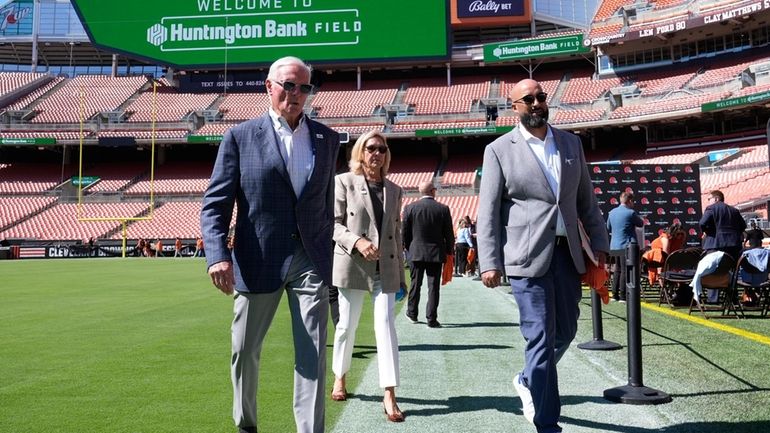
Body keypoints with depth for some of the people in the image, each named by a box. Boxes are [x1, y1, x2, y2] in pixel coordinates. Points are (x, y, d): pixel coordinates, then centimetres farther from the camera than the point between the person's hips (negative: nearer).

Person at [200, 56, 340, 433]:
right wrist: (218, 255, -17)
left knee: (313, 355, -2)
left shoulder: (327, 139, 10)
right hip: (258, 261, -1)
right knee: (245, 351, 13)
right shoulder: (240, 137, 1)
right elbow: (215, 204, -4)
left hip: (311, 261, 1)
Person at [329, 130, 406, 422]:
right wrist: (357, 241, -22)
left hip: (385, 269, 2)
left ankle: (389, 396, -7)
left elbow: (397, 233, 13)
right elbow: (333, 223, -4)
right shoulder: (344, 182, 0)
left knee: (385, 325, -6)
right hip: (352, 265, -2)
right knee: (347, 325, 10)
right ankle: (340, 378, 33)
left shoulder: (394, 190, 12)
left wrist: (400, 274, 12)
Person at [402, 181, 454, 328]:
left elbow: (404, 232, 0)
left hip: (416, 253, 1)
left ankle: (412, 313, 26)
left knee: (415, 284, 14)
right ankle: (431, 319, 2)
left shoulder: (410, 208, -4)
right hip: (436, 253, -1)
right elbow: (448, 234, -2)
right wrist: (449, 250, 12)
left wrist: (408, 248, 14)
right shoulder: (443, 209, -5)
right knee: (433, 286, 2)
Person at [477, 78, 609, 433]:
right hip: (528, 256, -5)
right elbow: (487, 212, -4)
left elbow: (586, 199, 16)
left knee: (565, 331, 14)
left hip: (567, 253, 5)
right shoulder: (499, 150, -2)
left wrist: (599, 243, 10)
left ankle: (528, 381, 40)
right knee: (540, 339, -4)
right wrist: (489, 263, -11)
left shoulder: (571, 143, 12)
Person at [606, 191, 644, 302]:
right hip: (626, 246, -6)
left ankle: (615, 294, 16)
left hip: (614, 246, 6)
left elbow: (608, 228, 19)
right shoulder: (630, 213, -12)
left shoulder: (611, 213, 8)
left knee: (617, 270, 15)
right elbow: (641, 223, 2)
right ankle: (623, 296, -1)